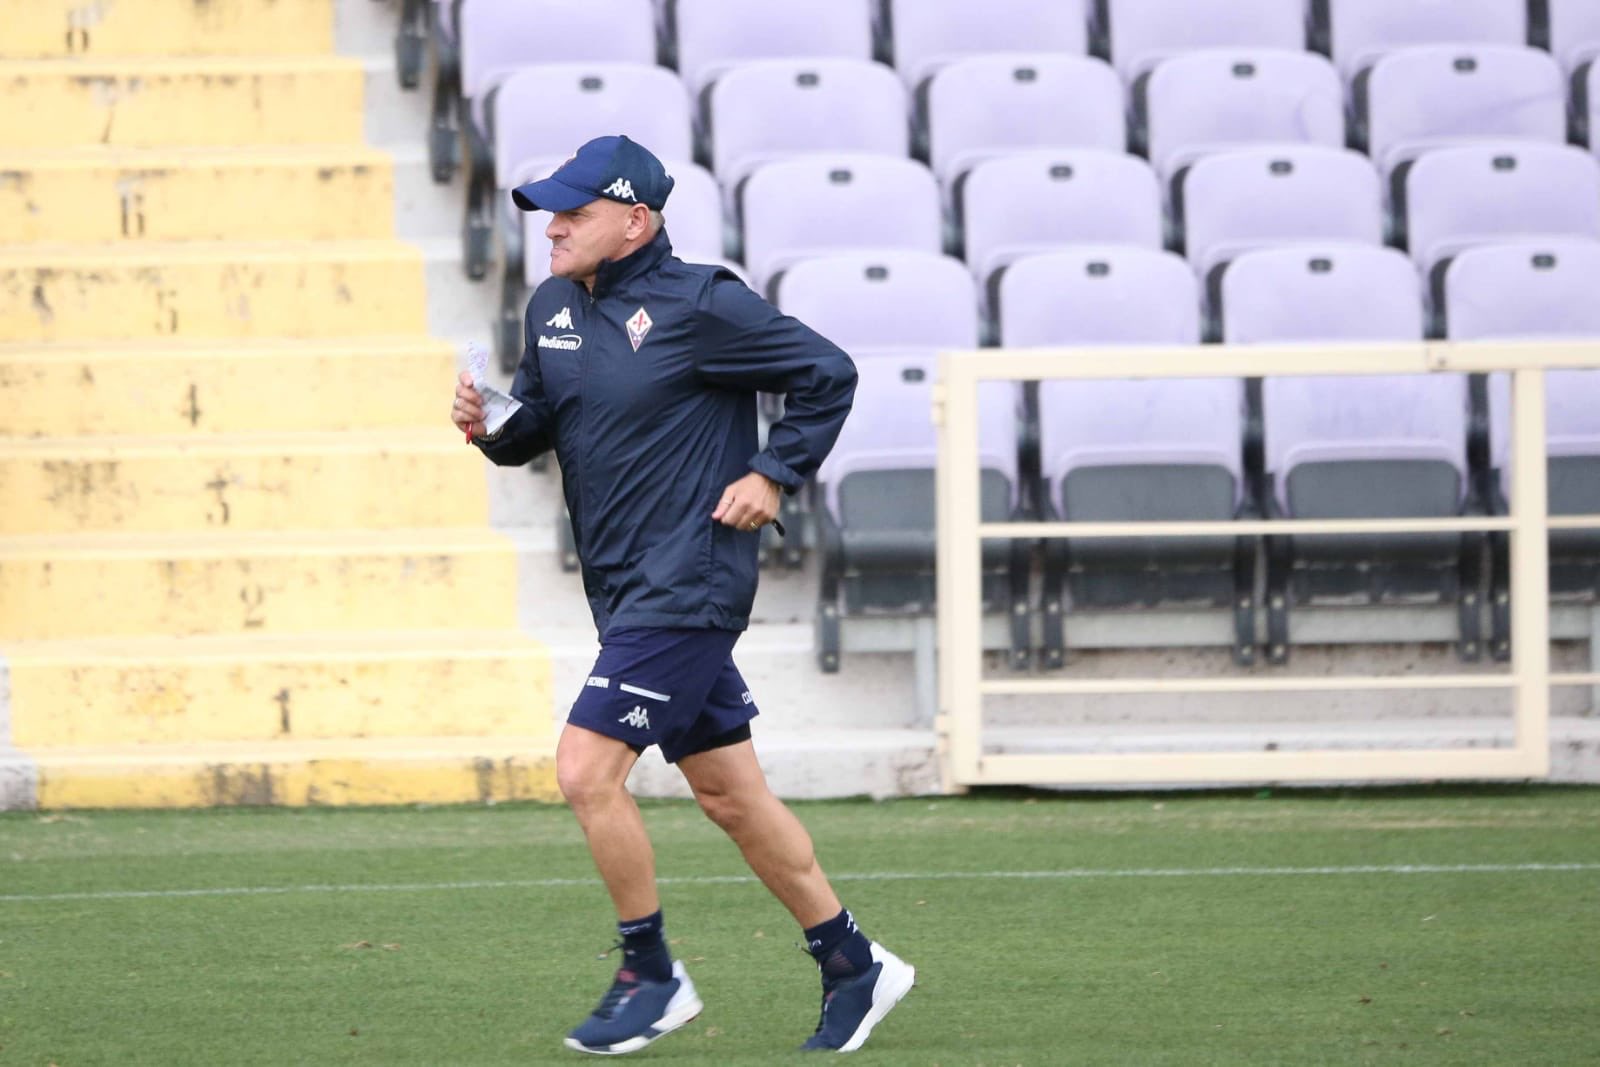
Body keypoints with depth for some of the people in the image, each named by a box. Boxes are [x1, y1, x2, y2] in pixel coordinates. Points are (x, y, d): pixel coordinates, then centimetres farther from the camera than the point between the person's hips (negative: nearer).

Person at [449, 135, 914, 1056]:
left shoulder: (700, 307, -13)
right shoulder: (552, 310, 9)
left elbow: (828, 374, -7)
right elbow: (539, 423, 18)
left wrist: (775, 476, -10)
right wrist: (492, 426, -3)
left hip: (688, 588, -8)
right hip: (628, 591, 8)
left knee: (587, 767, -15)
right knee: (730, 794, 12)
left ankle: (652, 975, -1)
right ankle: (855, 966, 23)